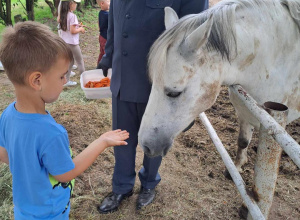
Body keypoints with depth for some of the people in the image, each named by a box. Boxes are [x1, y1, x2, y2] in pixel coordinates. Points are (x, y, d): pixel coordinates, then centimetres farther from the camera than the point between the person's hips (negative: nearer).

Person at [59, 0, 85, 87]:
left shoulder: (63, 15, 7)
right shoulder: (72, 16, -18)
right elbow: (73, 31, -20)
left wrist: (77, 25, 13)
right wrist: (81, 29, -4)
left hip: (64, 42, 8)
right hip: (72, 43, -8)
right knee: (80, 61, 7)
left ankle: (66, 80, 16)